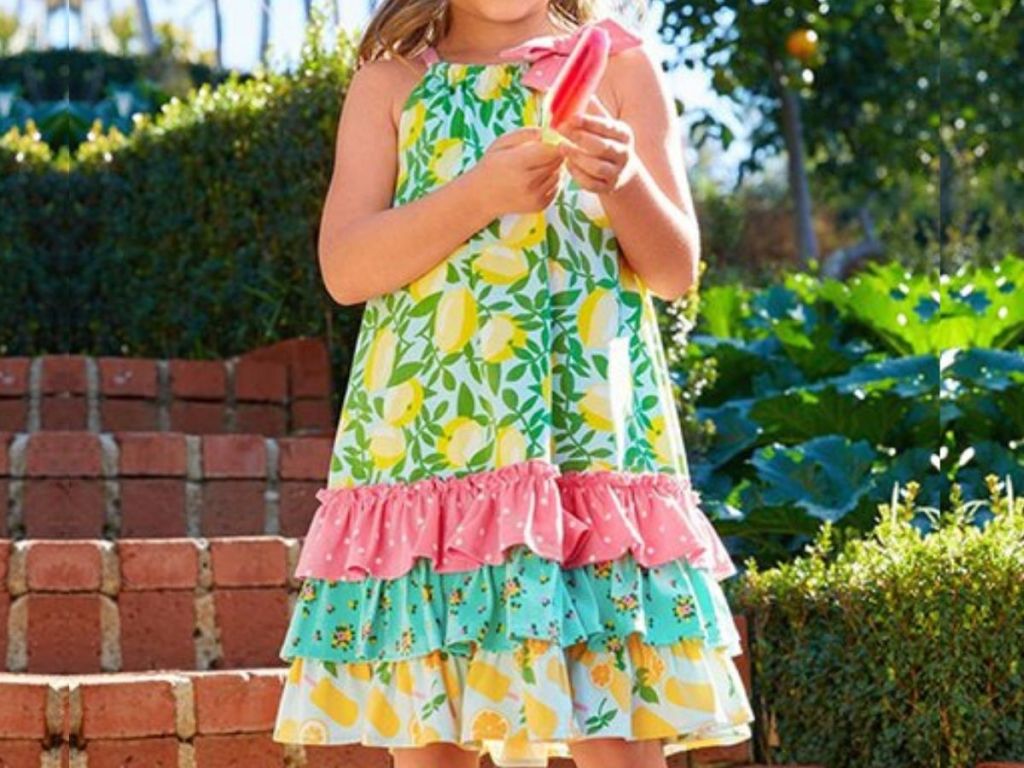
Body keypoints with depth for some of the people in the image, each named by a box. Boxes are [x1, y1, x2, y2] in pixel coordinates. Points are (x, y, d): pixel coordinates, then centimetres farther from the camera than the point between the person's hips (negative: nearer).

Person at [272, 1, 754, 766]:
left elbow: (676, 269, 5)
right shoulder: (392, 81, 12)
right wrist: (480, 193, -16)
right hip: (423, 439, 1)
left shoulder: (618, 64, 11)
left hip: (594, 437, -1)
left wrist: (624, 182, -16)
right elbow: (345, 267, -1)